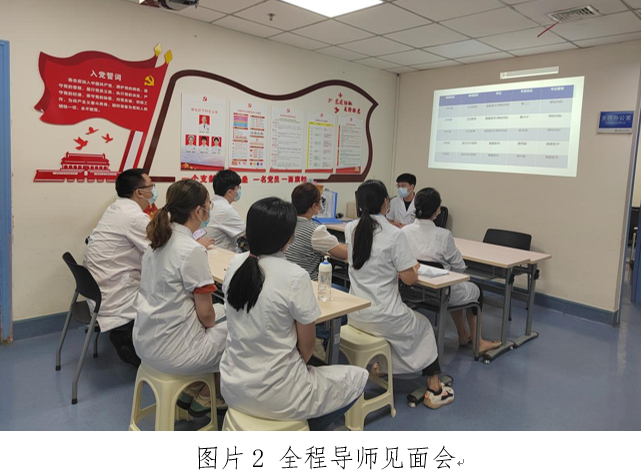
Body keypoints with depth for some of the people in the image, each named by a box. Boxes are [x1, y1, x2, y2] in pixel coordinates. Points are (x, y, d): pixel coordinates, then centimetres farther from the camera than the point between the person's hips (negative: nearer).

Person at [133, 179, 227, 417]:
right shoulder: (192, 251, -22)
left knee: (222, 311, 21)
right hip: (171, 351, -8)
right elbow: (205, 313, -16)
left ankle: (191, 389, 23)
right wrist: (214, 325, 6)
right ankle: (203, 397, 19)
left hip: (144, 341, 8)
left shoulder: (159, 240, 4)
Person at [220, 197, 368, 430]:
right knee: (358, 378, 15)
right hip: (274, 395, -6)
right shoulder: (295, 277, -22)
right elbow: (306, 347, -10)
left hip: (232, 386, 7)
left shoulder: (235, 265, -4)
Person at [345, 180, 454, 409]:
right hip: (382, 317, -6)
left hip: (355, 314, 6)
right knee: (423, 326, 25)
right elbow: (409, 279, -12)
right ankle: (434, 390, 27)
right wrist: (414, 268, 8)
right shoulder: (395, 235, -17)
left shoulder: (350, 229, 0)